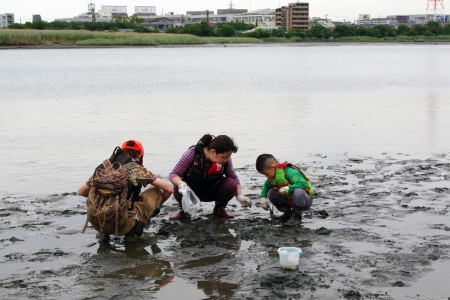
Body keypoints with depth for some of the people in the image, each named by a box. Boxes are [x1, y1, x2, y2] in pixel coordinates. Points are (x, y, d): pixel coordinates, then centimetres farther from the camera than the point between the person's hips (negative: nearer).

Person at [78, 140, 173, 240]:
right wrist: (157, 204, 30)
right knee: (156, 191, 15)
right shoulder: (137, 169, 5)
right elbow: (169, 189, 10)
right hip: (123, 225, -4)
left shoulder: (102, 168, 15)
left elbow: (80, 192, 27)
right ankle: (133, 231, 6)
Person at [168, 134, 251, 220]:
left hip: (212, 192, 2)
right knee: (178, 189, -35)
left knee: (230, 185, -26)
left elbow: (233, 177, -3)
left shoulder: (225, 159, -20)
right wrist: (181, 184, -43)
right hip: (192, 191, -2)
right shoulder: (193, 153, -27)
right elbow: (173, 174, -22)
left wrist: (239, 196, -16)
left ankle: (219, 209, 5)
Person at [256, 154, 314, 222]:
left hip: (304, 199, -7)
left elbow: (304, 184, -33)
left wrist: (288, 188, -40)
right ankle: (288, 214, 8)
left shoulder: (288, 171, -26)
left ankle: (297, 215, -13)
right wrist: (263, 197, -3)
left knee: (298, 192, -41)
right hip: (290, 200, 7)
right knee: (271, 193, -8)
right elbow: (266, 186, 16)